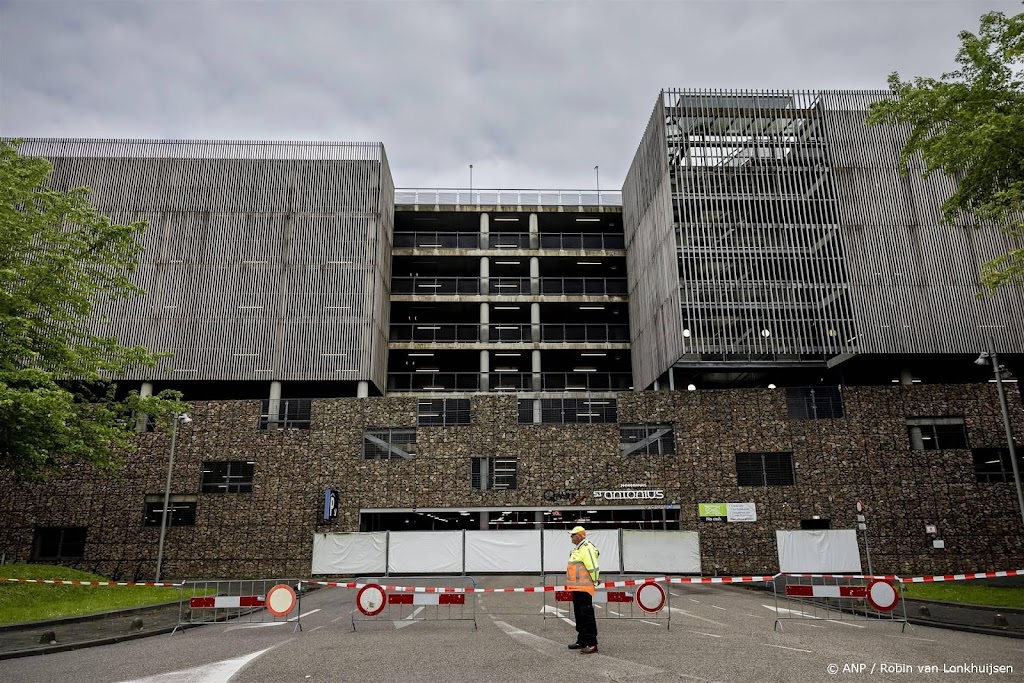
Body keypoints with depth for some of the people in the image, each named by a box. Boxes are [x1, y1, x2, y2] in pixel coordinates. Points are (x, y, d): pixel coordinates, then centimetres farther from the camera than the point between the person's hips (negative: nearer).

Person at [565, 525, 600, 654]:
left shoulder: (586, 548, -15)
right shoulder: (577, 549, 18)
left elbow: (593, 568, -19)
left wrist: (594, 581, -9)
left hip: (583, 588, -11)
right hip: (577, 588, 11)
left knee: (587, 616, -9)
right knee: (579, 615, 17)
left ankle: (592, 644, -7)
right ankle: (582, 641, 27)